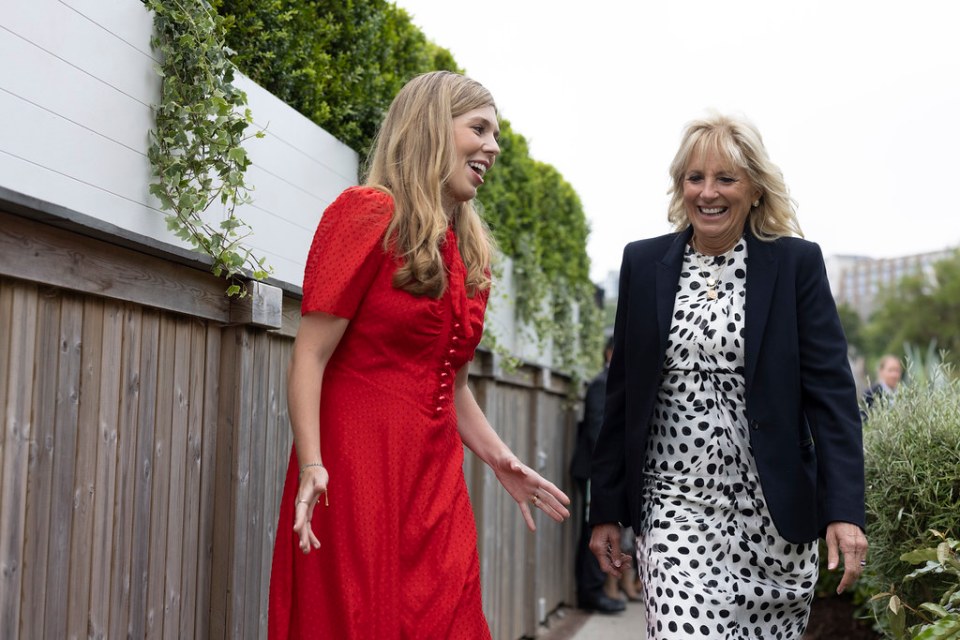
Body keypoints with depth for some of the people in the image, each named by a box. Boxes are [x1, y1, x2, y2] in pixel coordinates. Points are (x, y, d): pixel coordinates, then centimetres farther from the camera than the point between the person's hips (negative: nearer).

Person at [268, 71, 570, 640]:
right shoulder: (368, 212, -5)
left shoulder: (469, 252, 15)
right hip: (355, 468, -7)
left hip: (437, 480, 7)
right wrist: (310, 465, -20)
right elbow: (311, 355, -11)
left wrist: (501, 461, 17)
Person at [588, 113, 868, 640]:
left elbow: (831, 390, -3)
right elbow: (622, 393, 8)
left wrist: (845, 510, -13)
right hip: (675, 505, 1)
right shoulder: (644, 264, 5)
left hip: (773, 512, 0)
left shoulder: (796, 263, 0)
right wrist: (606, 510, 7)